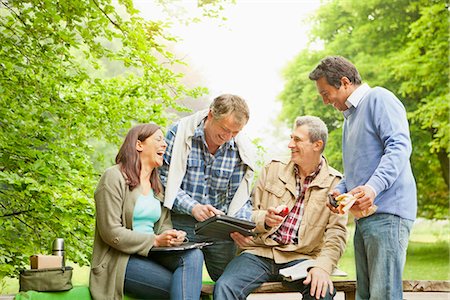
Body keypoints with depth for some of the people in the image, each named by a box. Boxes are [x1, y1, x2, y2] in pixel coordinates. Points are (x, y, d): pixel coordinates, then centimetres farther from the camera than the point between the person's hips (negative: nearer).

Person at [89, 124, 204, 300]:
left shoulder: (159, 184, 19)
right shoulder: (114, 177, -4)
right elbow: (111, 232, -13)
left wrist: (172, 236, -8)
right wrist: (155, 240, -18)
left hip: (150, 255, 7)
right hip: (119, 262, -7)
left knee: (194, 255, -27)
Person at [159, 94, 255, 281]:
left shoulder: (241, 149, 0)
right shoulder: (179, 133, -9)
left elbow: (240, 197, 4)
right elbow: (164, 180, -9)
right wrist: (193, 208, -21)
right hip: (180, 223, -3)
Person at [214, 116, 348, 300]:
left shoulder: (335, 184, 4)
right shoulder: (272, 170, 13)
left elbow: (337, 233, -4)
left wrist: (323, 266, -22)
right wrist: (264, 219, -10)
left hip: (300, 257, -1)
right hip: (260, 252, 1)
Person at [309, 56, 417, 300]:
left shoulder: (378, 99, -3)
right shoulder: (350, 117, 25)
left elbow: (399, 147, -15)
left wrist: (373, 187, -26)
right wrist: (340, 190, 10)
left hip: (388, 211, -10)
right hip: (364, 215, 10)